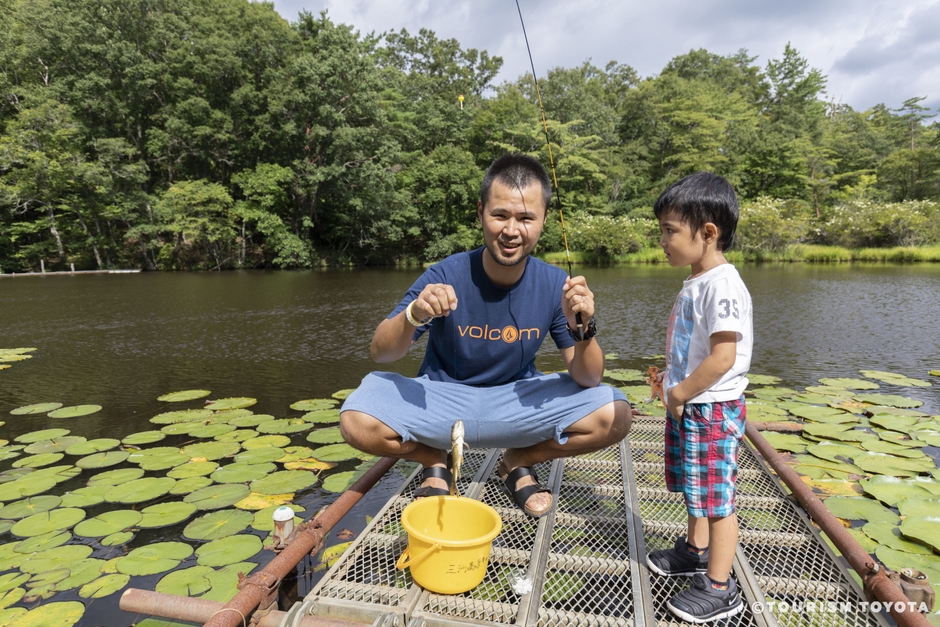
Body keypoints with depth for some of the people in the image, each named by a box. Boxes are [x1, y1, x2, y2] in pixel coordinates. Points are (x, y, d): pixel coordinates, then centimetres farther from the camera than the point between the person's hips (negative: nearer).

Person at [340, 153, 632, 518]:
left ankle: (518, 462, 8)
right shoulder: (447, 276, -18)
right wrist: (413, 316, -38)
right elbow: (381, 354, -17)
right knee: (358, 422, -27)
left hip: (519, 403, 2)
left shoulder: (554, 286, -12)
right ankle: (435, 462, 7)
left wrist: (583, 329, -32)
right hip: (442, 399, -1)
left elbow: (587, 379, -12)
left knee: (614, 416, -19)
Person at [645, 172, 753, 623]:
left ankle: (719, 589, 19)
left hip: (711, 410, -9)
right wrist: (674, 384, 8)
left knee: (715, 497, 4)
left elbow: (723, 357, -27)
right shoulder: (696, 282, 8)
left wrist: (680, 393, -17)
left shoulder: (722, 285, -22)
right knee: (696, 490, 24)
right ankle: (696, 551, 44)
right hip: (686, 407, 10)